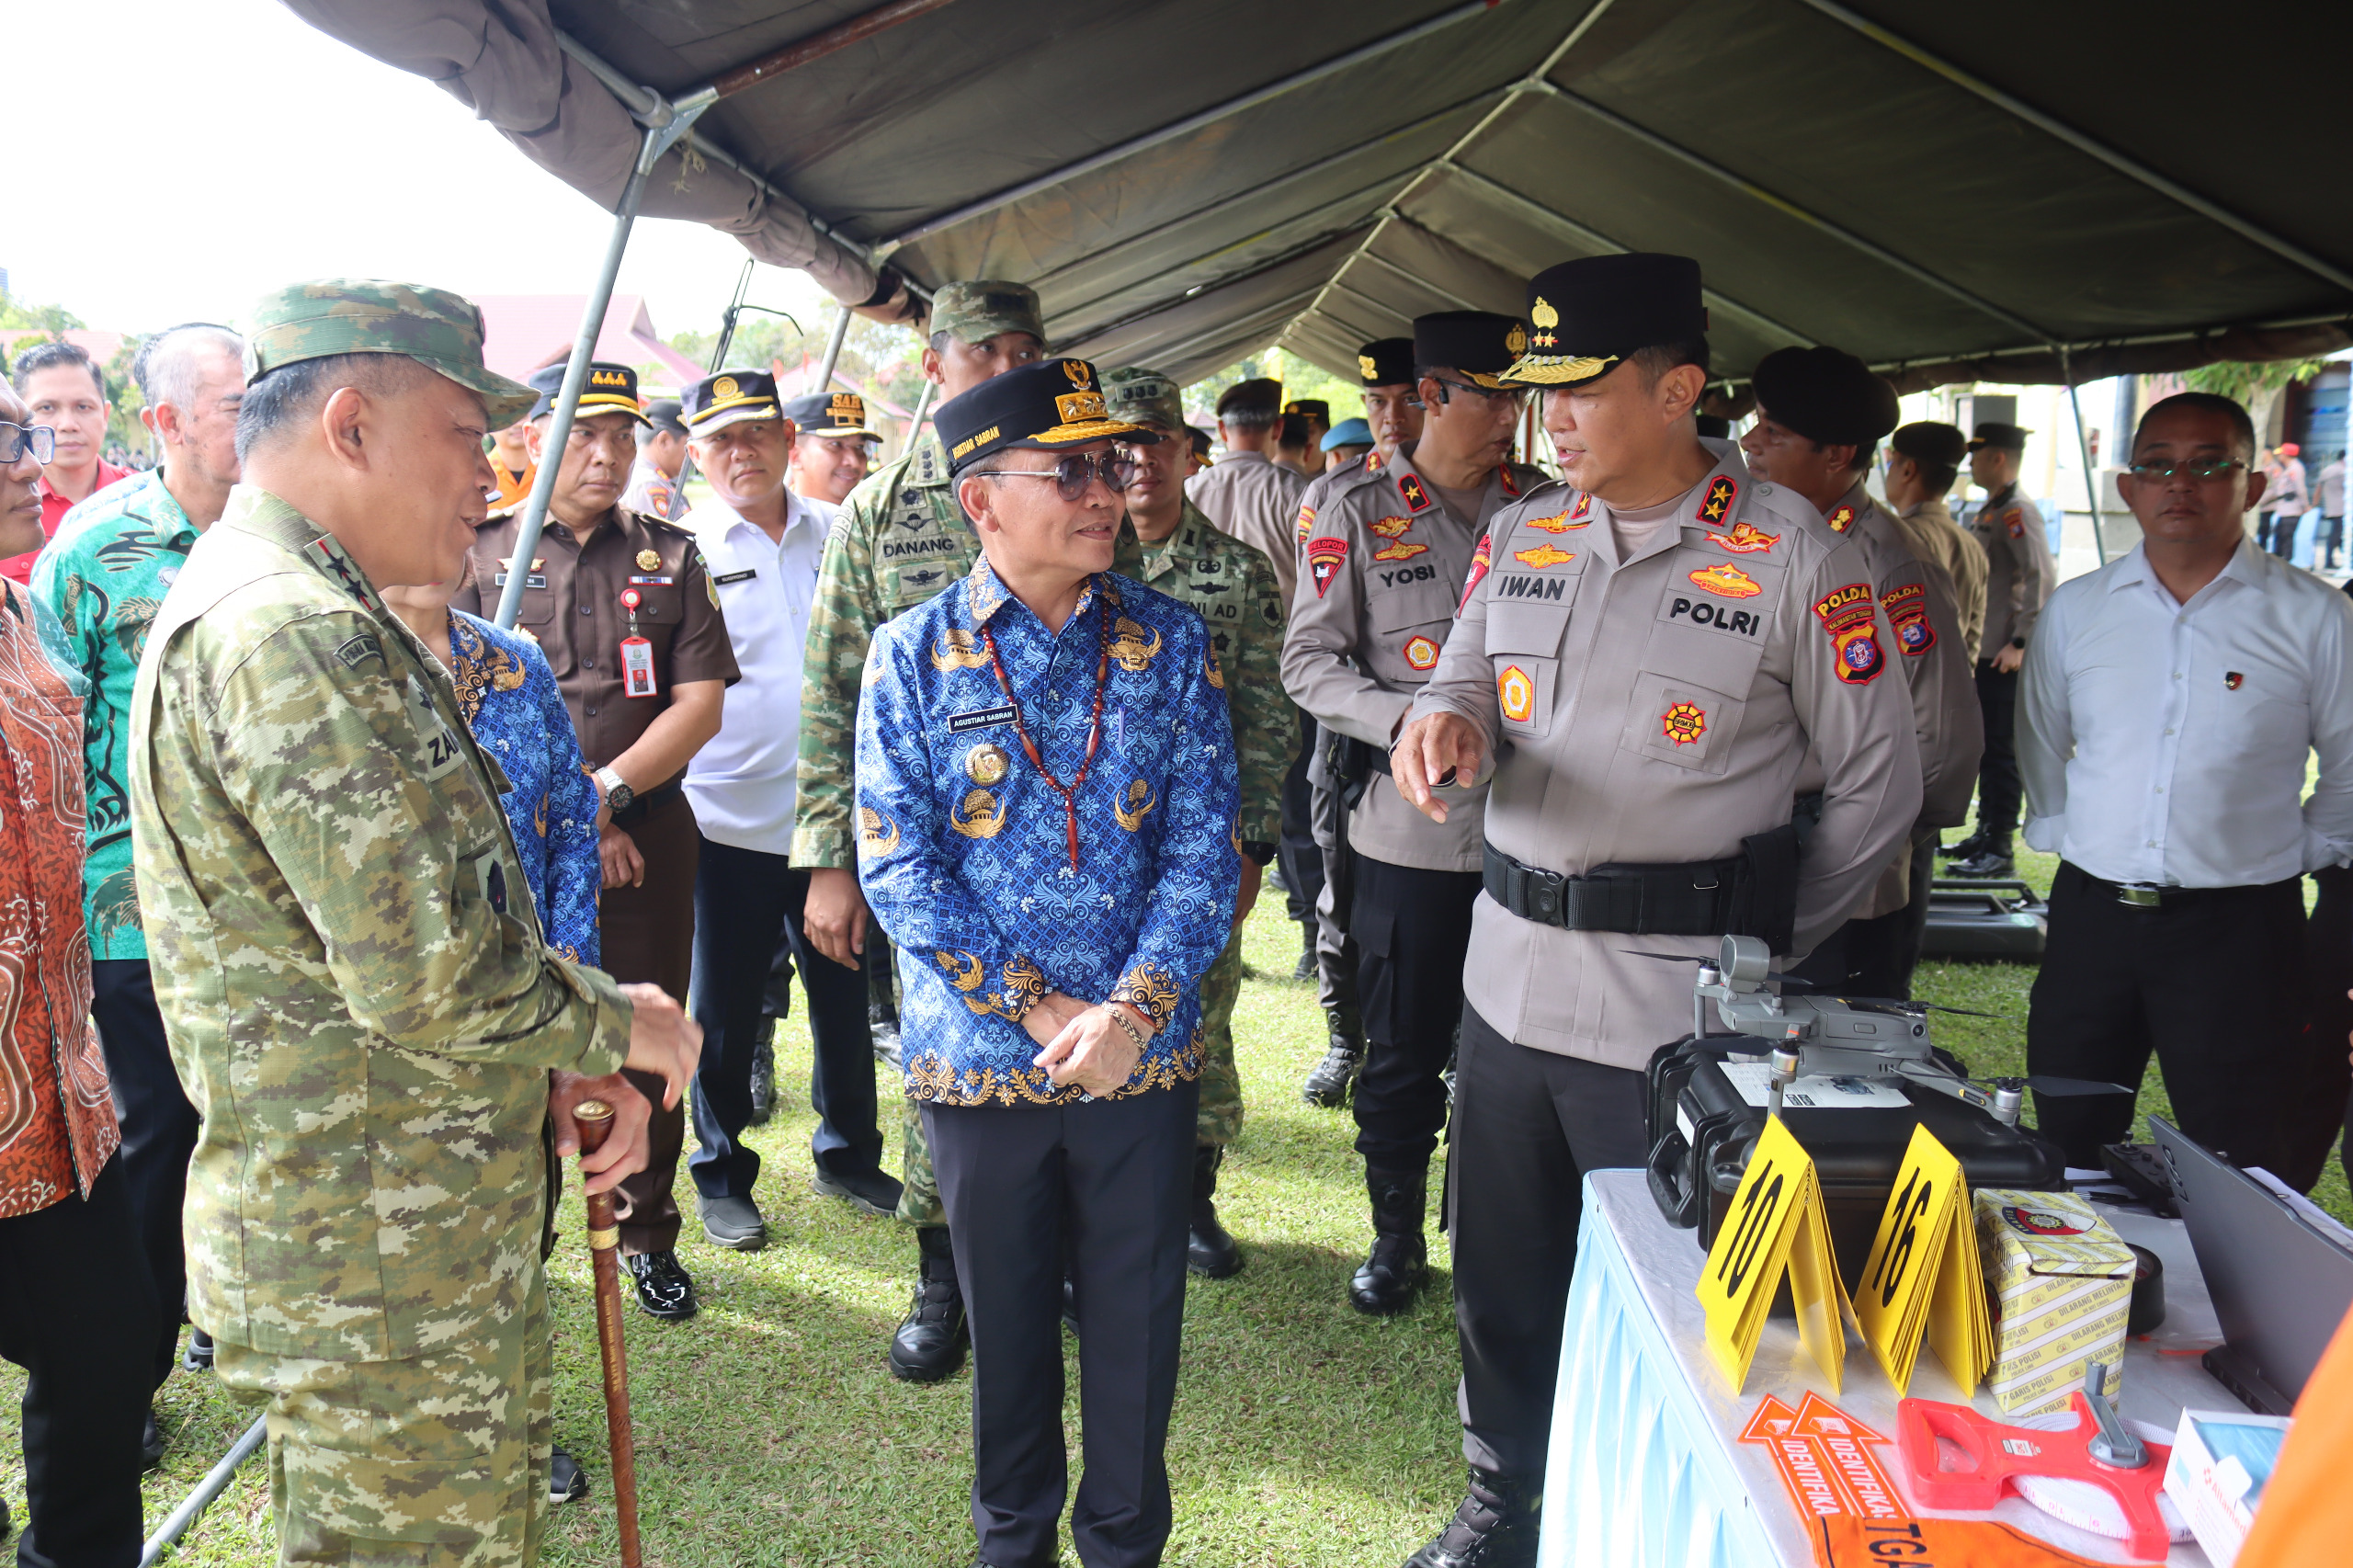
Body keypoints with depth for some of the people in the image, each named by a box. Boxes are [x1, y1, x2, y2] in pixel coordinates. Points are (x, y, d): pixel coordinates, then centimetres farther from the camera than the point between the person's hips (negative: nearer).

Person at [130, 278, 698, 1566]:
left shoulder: (305, 619, 14)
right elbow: (433, 976, -28)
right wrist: (617, 1024, -10)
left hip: (428, 1233, 10)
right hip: (374, 1269, -10)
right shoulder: (295, 636, -23)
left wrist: (562, 1069, 6)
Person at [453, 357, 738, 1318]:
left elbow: (700, 705, 0)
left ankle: (647, 1232, 24)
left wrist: (605, 791, -11)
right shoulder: (479, 553, 4)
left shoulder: (672, 558, 8)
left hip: (648, 834, 1)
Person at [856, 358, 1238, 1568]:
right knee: (1006, 1318, 16)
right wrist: (1041, 1010, -14)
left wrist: (1130, 1012, -15)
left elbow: (1203, 843, -4)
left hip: (1143, 1054, 1)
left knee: (1136, 1320, 12)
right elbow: (899, 866, -8)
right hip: (982, 1054, 0)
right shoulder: (914, 654, -3)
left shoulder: (1170, 643, 0)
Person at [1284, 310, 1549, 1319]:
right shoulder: (1358, 512, 0)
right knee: (1402, 1050, 8)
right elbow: (1309, 661, -2)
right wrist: (1404, 719, -18)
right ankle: (1396, 1237, 27)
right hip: (1409, 829, -2)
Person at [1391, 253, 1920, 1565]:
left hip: (1675, 1010, -5)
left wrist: (1769, 950, -2)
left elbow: (1879, 781, -3)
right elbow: (1469, 688, 10)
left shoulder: (1794, 557, -8)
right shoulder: (1523, 534, 8)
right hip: (1511, 975, 6)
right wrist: (1449, 722, -15)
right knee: (1502, 1271, 18)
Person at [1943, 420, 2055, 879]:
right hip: (1981, 651, 10)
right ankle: (1985, 835, 25)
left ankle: (2000, 850, -1)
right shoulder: (1988, 511, 16)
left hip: (2003, 657, -10)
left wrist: (2020, 643, -22)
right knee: (1983, 747, 15)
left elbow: (2043, 580, -21)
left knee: (2001, 752, -5)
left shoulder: (2017, 512, -14)